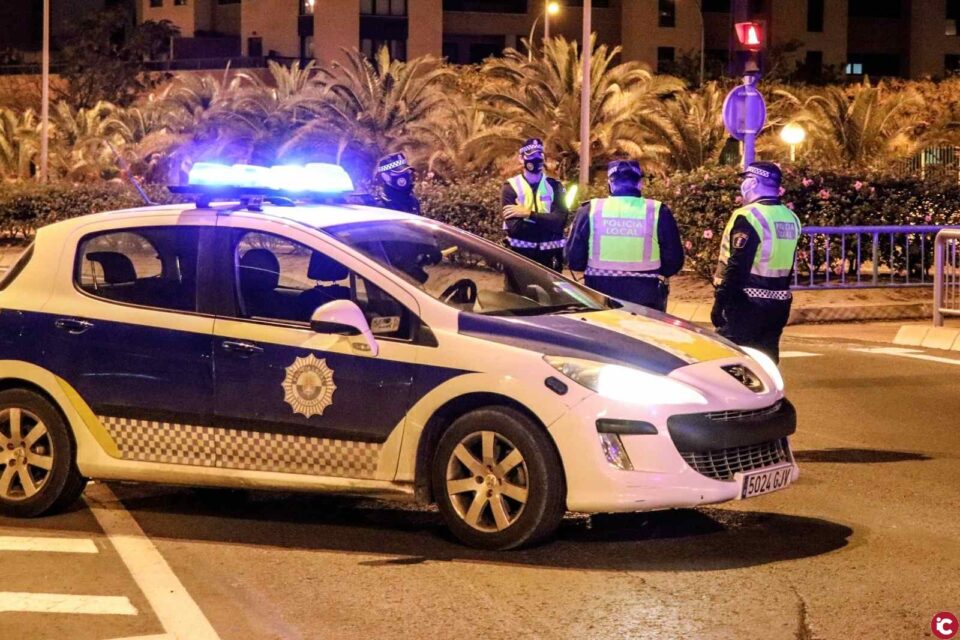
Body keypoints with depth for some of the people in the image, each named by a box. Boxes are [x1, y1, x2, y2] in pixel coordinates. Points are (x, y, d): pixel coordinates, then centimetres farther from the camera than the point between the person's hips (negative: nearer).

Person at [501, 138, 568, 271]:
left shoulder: (554, 186, 6)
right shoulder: (511, 187, 0)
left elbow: (560, 220, -11)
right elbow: (514, 226, -14)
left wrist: (529, 214, -17)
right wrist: (548, 222, -13)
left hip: (549, 256, 2)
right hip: (520, 255, -2)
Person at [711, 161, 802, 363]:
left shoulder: (748, 216, -15)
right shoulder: (791, 218, 10)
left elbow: (736, 267, -20)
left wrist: (720, 302, -16)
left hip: (747, 303, -8)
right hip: (779, 303, 8)